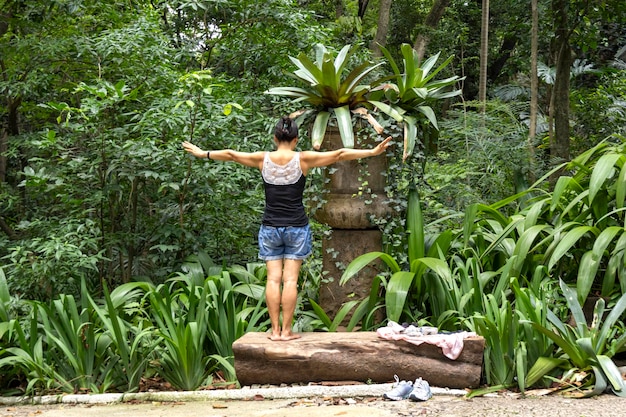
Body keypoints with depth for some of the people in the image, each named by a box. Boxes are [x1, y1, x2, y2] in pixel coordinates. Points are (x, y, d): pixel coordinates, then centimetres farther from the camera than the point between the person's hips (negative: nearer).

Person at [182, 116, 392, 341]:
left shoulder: (263, 159, -1)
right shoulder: (303, 159, -6)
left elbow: (230, 154, 11)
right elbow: (339, 154, -6)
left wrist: (202, 153, 24)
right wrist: (372, 152, -3)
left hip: (270, 227, 2)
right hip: (296, 227, -1)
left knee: (273, 278, 3)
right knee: (290, 279, -1)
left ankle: (275, 330, 2)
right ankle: (286, 330, -1)